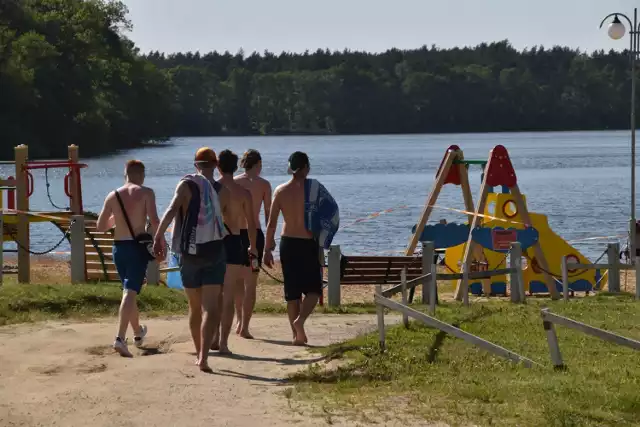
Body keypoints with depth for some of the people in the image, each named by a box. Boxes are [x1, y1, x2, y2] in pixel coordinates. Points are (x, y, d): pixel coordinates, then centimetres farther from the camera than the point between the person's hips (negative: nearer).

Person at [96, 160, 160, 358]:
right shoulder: (146, 193, -6)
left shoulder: (113, 196, 5)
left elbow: (100, 226, 9)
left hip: (119, 247, 5)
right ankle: (120, 338, -25)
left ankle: (138, 333, 39)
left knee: (129, 291, 21)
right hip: (138, 246, -5)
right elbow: (154, 220, -16)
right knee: (130, 292, -10)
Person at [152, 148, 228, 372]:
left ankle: (200, 354, 26)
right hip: (215, 252, 0)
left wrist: (158, 236, -18)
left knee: (195, 308, 16)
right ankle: (204, 356, -24)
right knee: (210, 308, -8)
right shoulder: (222, 191, 2)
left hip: (189, 253, 1)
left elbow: (171, 211, -19)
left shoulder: (186, 185, -5)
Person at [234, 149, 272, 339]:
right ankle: (244, 327, -3)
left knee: (238, 280, 20)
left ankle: (240, 322, 23)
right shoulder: (264, 184, -2)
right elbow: (268, 214, -2)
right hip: (254, 233, -3)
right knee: (251, 283, 2)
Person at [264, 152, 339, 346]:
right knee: (313, 289, 8)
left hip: (287, 243, 3)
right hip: (308, 244, -3)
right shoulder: (313, 187, -8)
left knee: (292, 291, 11)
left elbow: (271, 224, -2)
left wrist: (268, 249, 5)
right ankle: (300, 320, -17)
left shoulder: (280, 191, -2)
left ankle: (297, 334, 12)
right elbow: (332, 211, -10)